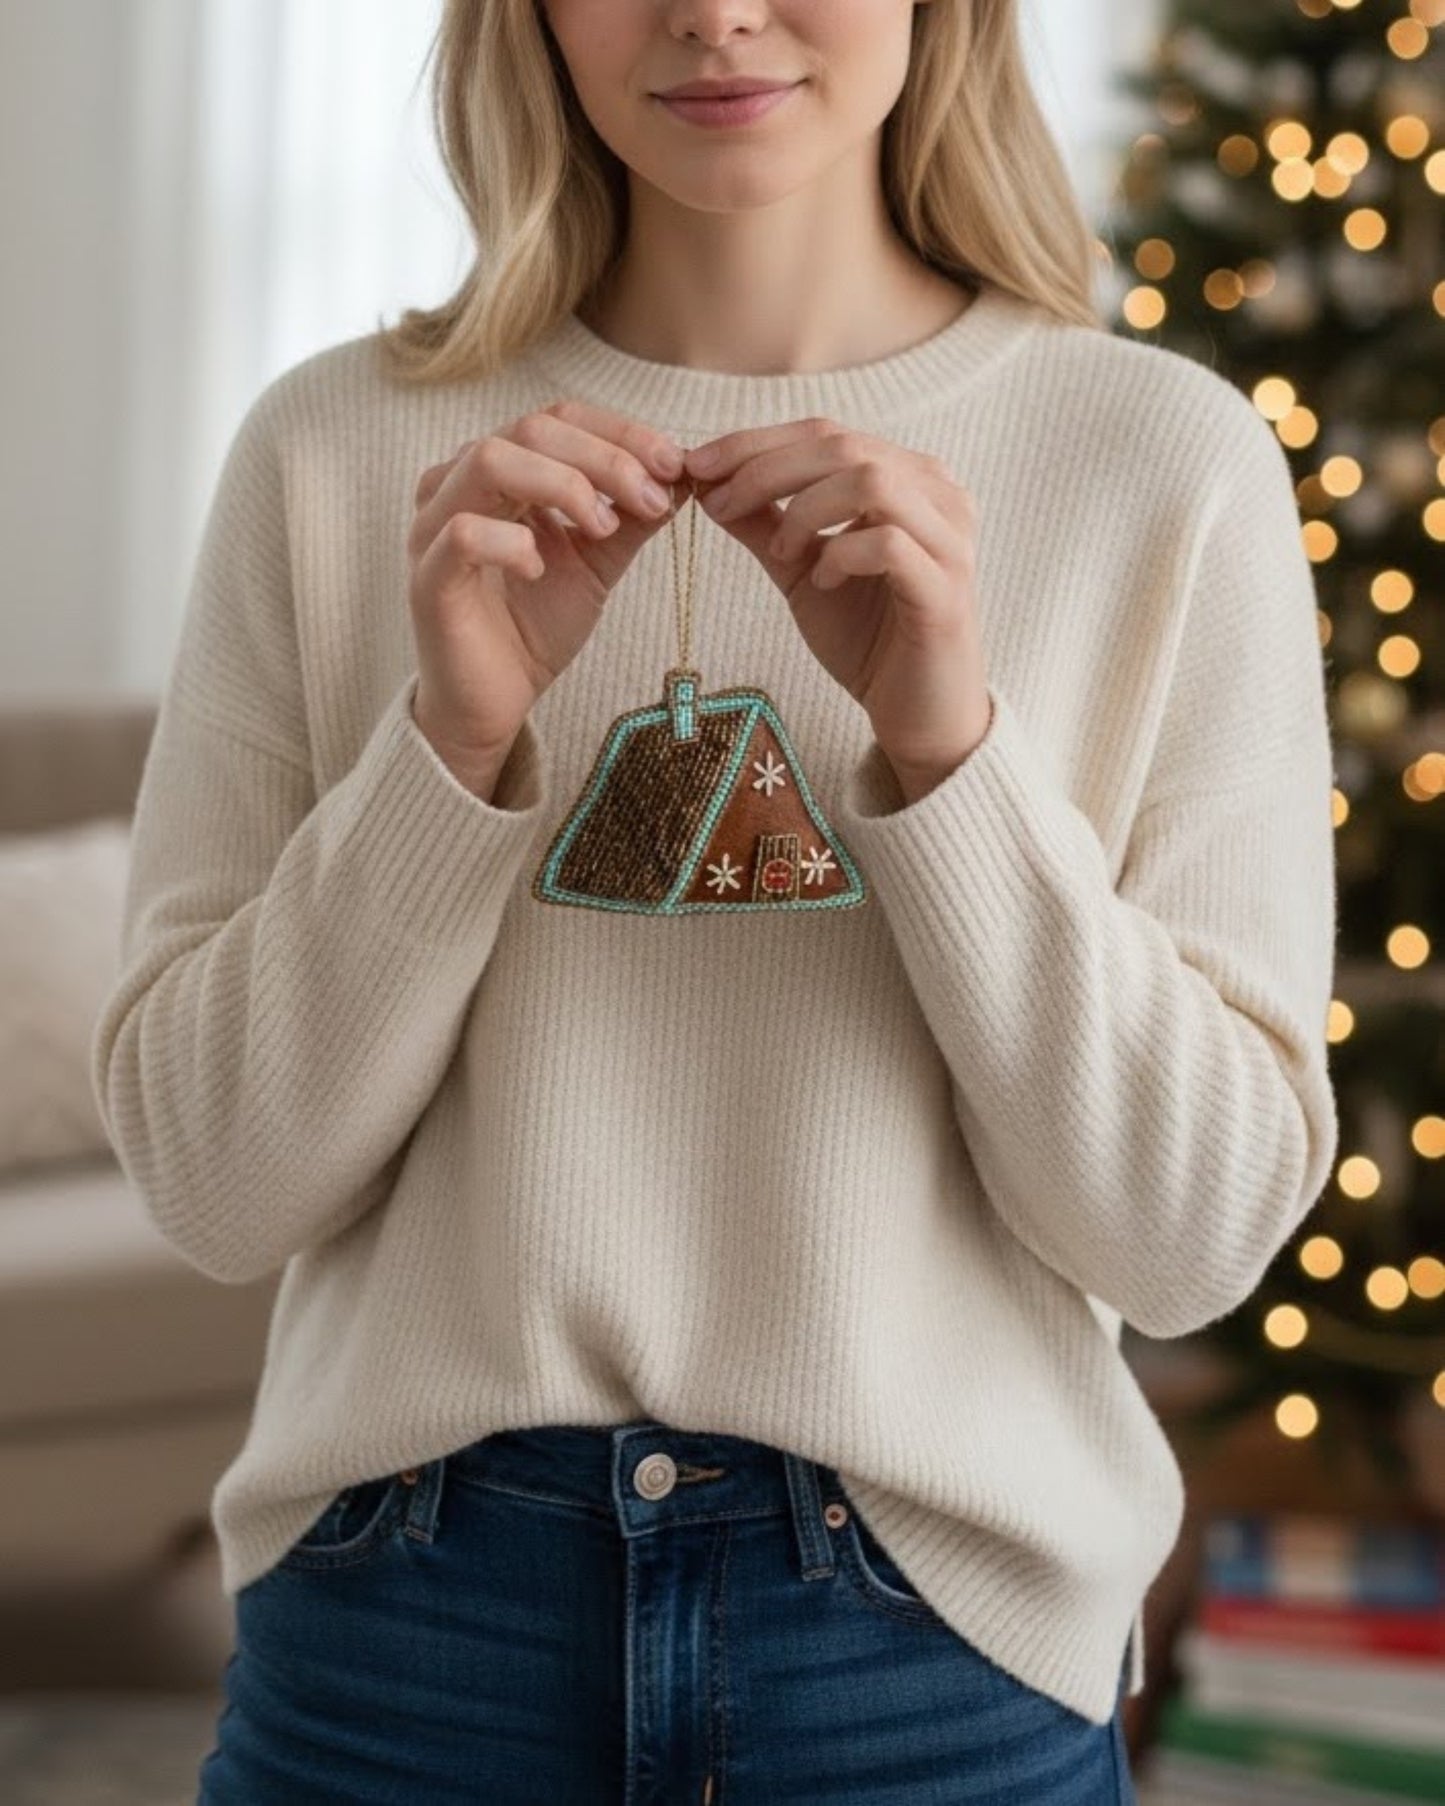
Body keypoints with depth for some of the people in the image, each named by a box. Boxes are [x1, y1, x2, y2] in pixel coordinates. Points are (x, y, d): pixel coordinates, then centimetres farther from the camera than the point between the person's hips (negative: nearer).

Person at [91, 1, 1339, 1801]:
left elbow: (1199, 1232, -7)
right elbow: (214, 1182, -4)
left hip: (939, 1653, 0)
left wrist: (947, 741, -19)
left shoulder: (1168, 457, -4)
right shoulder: (335, 449, -2)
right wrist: (454, 739, -17)